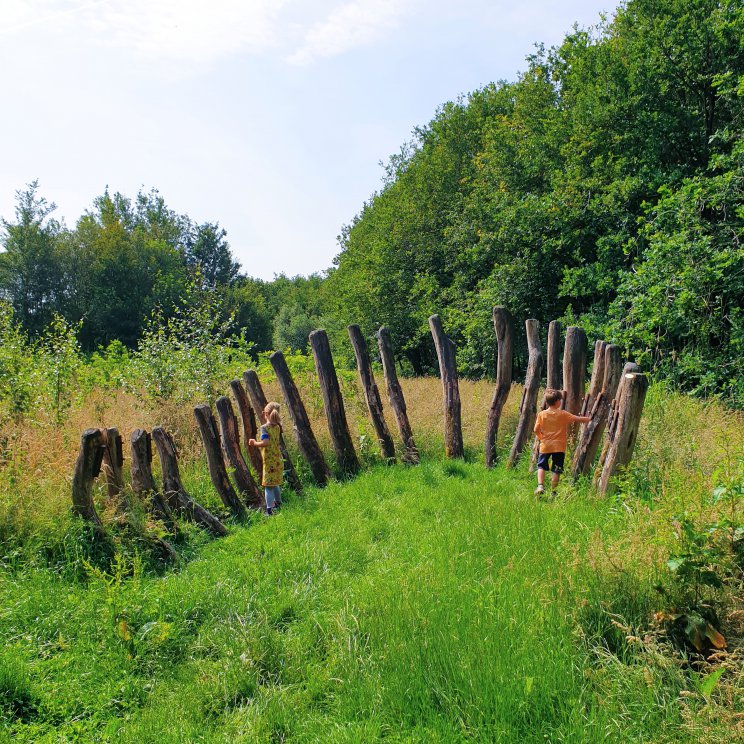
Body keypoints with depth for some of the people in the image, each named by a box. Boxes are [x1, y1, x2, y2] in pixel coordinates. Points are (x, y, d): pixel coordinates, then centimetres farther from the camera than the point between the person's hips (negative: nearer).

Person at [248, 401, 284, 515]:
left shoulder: (264, 427, -13)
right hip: (278, 460, 7)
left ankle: (269, 510, -7)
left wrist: (255, 443, -8)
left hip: (269, 461, -7)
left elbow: (265, 442, -25)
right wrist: (265, 420, 21)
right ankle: (278, 504, 36)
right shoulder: (277, 427, 6)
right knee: (275, 484, 23)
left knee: (268, 486, -5)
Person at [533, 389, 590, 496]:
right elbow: (577, 419, -3)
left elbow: (536, 430, -2)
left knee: (541, 466, 10)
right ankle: (553, 491, 7)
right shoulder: (563, 414, -5)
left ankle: (540, 486, -8)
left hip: (545, 445, 1)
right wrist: (589, 419, 10)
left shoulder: (542, 414, -2)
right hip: (559, 446, -1)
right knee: (556, 470, 6)